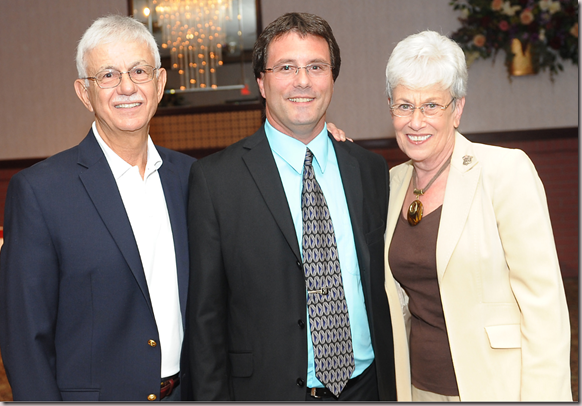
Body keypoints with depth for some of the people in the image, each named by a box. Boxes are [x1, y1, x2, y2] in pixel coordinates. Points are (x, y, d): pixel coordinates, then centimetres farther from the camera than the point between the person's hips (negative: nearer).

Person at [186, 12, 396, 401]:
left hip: (366, 384, 3)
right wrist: (213, 396, -8)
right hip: (269, 389, -3)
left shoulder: (371, 169, 4)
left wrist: (393, 385, 5)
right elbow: (205, 313, -6)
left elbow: (382, 288, 8)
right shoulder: (216, 178, -8)